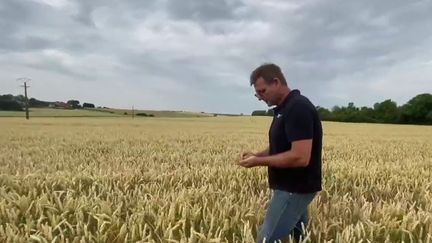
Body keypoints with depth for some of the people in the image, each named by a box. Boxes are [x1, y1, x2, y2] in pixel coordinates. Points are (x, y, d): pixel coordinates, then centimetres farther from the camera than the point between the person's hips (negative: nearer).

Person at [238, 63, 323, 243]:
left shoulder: (298, 108, -21)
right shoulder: (284, 109, 10)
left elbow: (300, 157, -28)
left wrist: (259, 162, -19)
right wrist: (257, 155, 2)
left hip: (295, 190, -10)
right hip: (290, 187, 10)